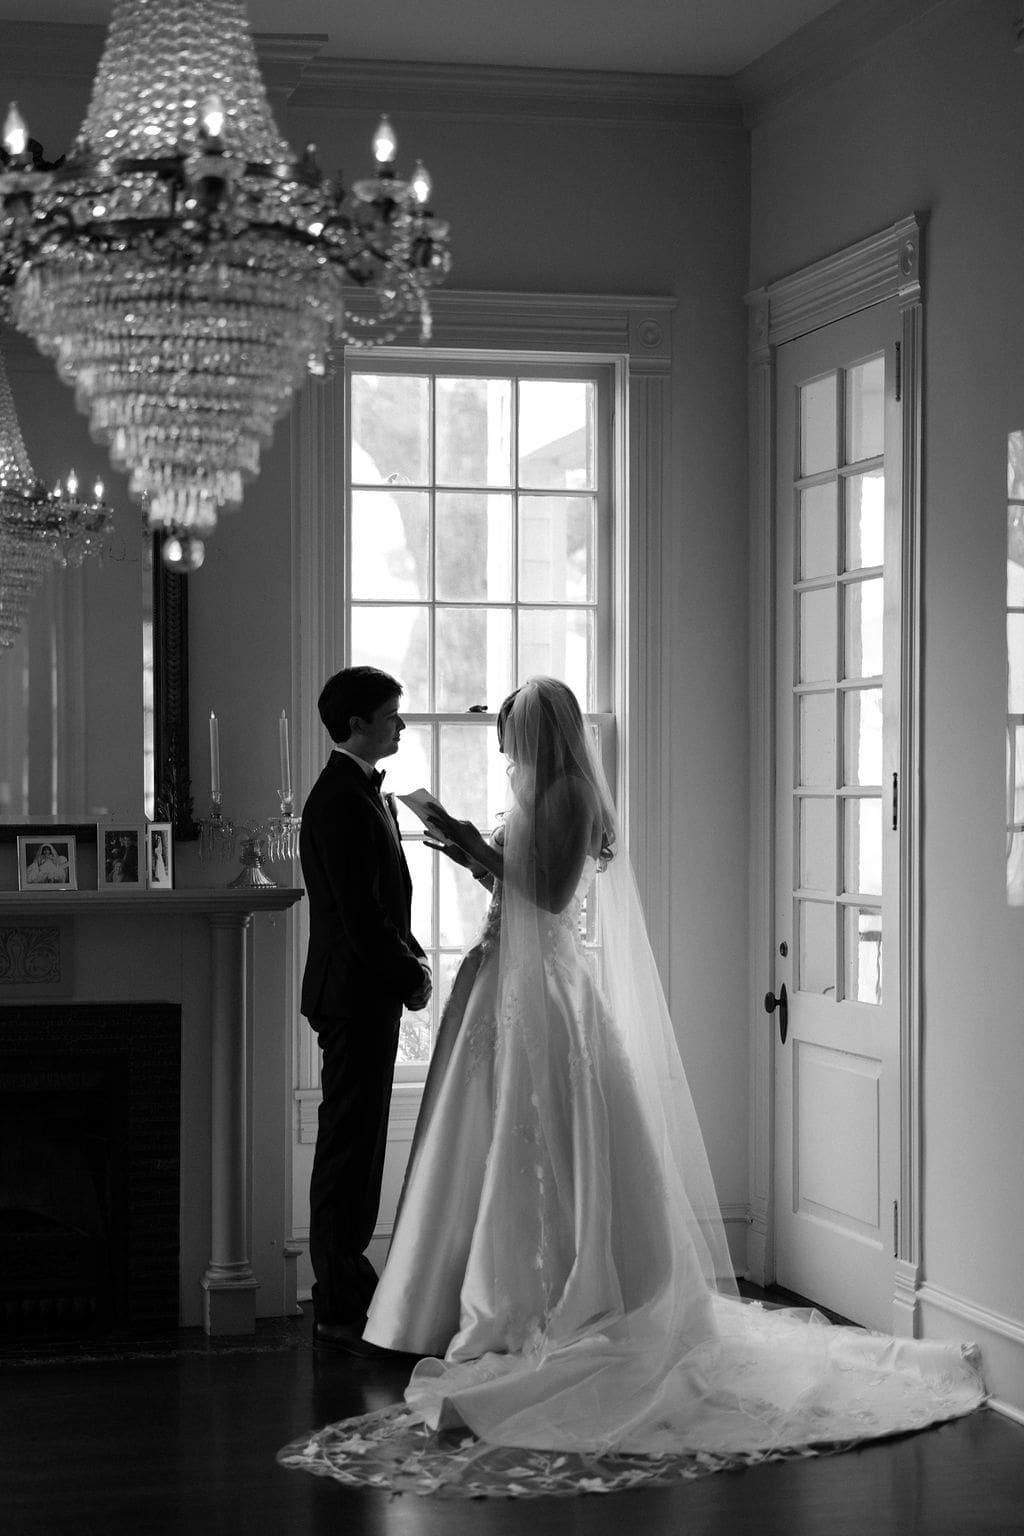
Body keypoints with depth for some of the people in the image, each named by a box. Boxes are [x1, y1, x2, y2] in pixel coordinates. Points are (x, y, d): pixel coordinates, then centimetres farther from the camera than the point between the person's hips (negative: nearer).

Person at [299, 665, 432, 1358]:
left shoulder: (361, 793, 16)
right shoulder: (341, 800, -17)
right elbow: (359, 917, -21)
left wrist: (414, 960, 8)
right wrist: (412, 974, -11)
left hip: (368, 995, 10)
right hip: (356, 995, -10)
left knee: (356, 1146, 15)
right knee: (350, 1149, -7)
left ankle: (345, 1289, 24)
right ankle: (341, 1311, -3)